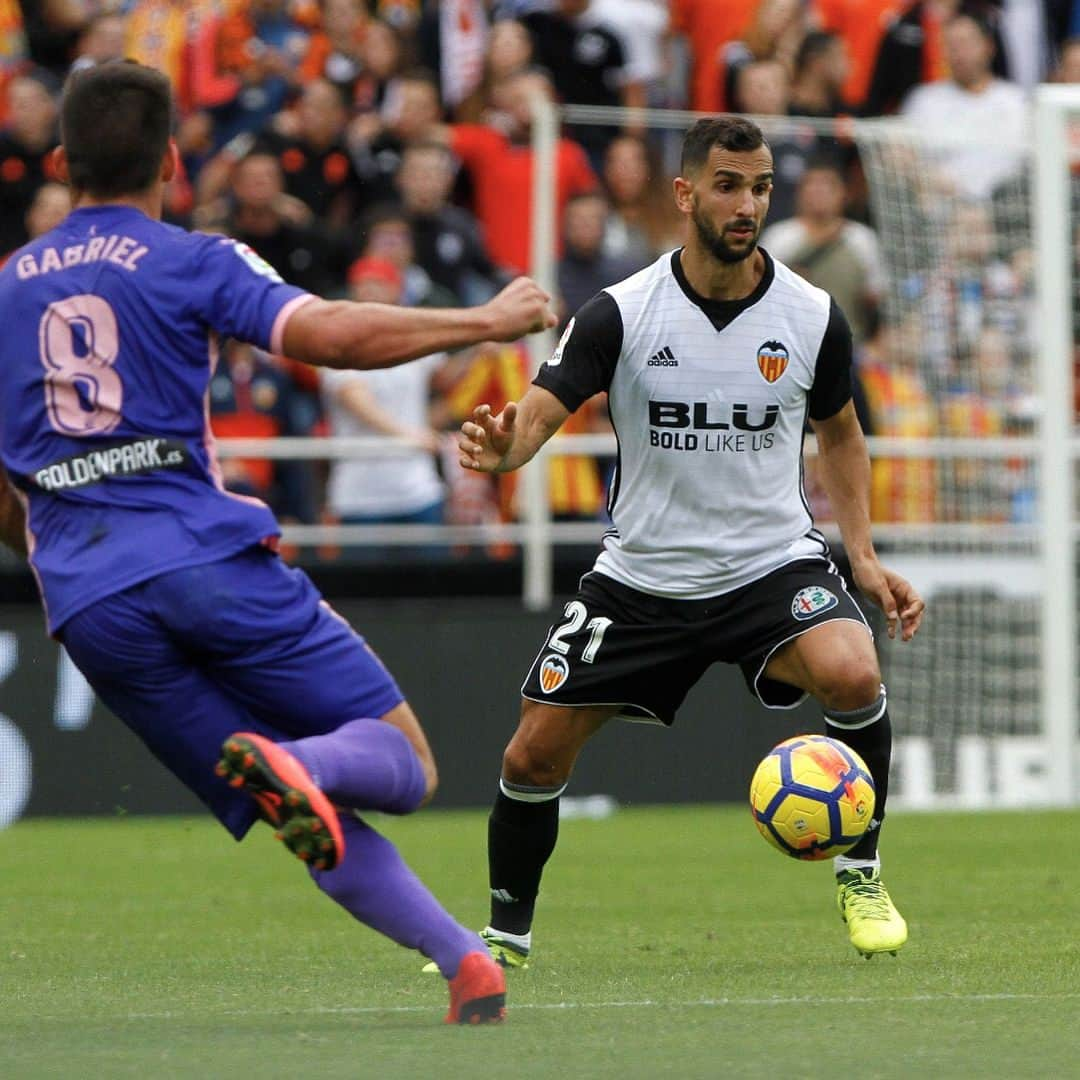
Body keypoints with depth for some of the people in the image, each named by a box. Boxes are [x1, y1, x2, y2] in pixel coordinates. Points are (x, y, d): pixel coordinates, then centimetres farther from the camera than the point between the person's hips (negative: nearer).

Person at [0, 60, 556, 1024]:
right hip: (210, 558, -4)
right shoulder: (192, 263, 4)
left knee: (321, 818, 6)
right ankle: (297, 763, -32)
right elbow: (326, 333, -14)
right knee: (403, 765, 1)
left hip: (86, 604, 4)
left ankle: (466, 962, -9)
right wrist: (485, 322, -5)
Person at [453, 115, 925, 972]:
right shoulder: (622, 313, -11)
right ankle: (507, 932, 25)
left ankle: (860, 874, -7)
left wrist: (865, 558, 3)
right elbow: (541, 410, -19)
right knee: (534, 753, -1)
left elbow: (839, 433, 12)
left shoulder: (813, 316, -6)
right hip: (643, 574, 1)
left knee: (852, 674, -31)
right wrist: (502, 447, -43)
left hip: (773, 561, -1)